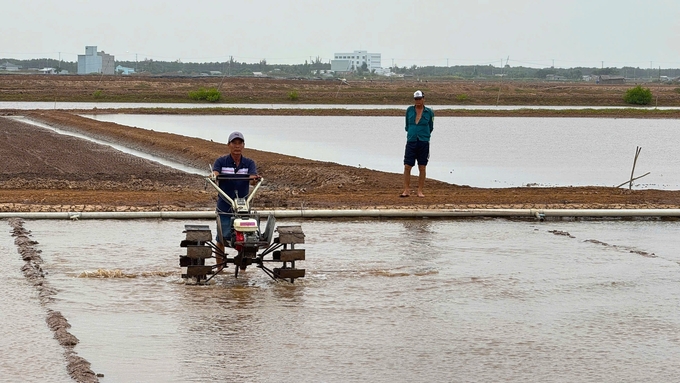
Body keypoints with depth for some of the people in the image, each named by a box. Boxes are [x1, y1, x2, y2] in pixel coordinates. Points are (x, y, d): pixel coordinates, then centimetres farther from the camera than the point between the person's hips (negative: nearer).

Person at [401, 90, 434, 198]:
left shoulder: (429, 112, 1)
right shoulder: (409, 110, 4)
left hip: (424, 143, -1)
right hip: (411, 142, 1)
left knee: (422, 168, 2)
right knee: (407, 167, -4)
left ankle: (420, 191, 10)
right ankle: (407, 190, 4)